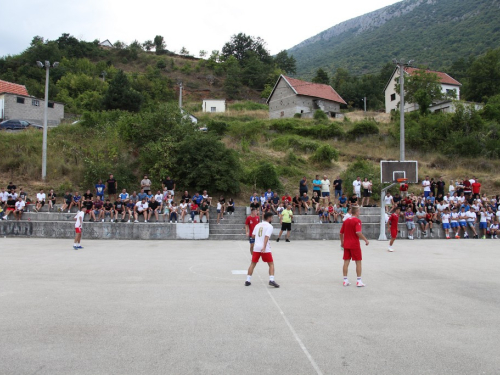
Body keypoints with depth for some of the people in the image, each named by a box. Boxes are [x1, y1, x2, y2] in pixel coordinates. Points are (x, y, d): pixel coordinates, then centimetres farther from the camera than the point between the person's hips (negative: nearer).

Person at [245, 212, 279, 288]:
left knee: (253, 264, 13)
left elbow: (253, 235, 13)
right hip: (265, 248, -5)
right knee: (271, 264, 6)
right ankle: (271, 280, -7)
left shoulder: (258, 225, 13)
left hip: (256, 247, 5)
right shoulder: (269, 226, -5)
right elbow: (266, 237, -18)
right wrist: (264, 247, -26)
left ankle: (248, 280, 13)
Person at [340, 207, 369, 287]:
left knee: (346, 262, 7)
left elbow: (341, 233, 12)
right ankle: (359, 281, 4)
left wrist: (342, 242, 23)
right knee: (358, 262, 4)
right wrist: (366, 240, -15)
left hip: (346, 244, 6)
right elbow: (358, 232, -23)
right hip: (355, 245, -6)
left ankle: (345, 280, 10)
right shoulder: (357, 221, -10)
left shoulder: (346, 221, 9)